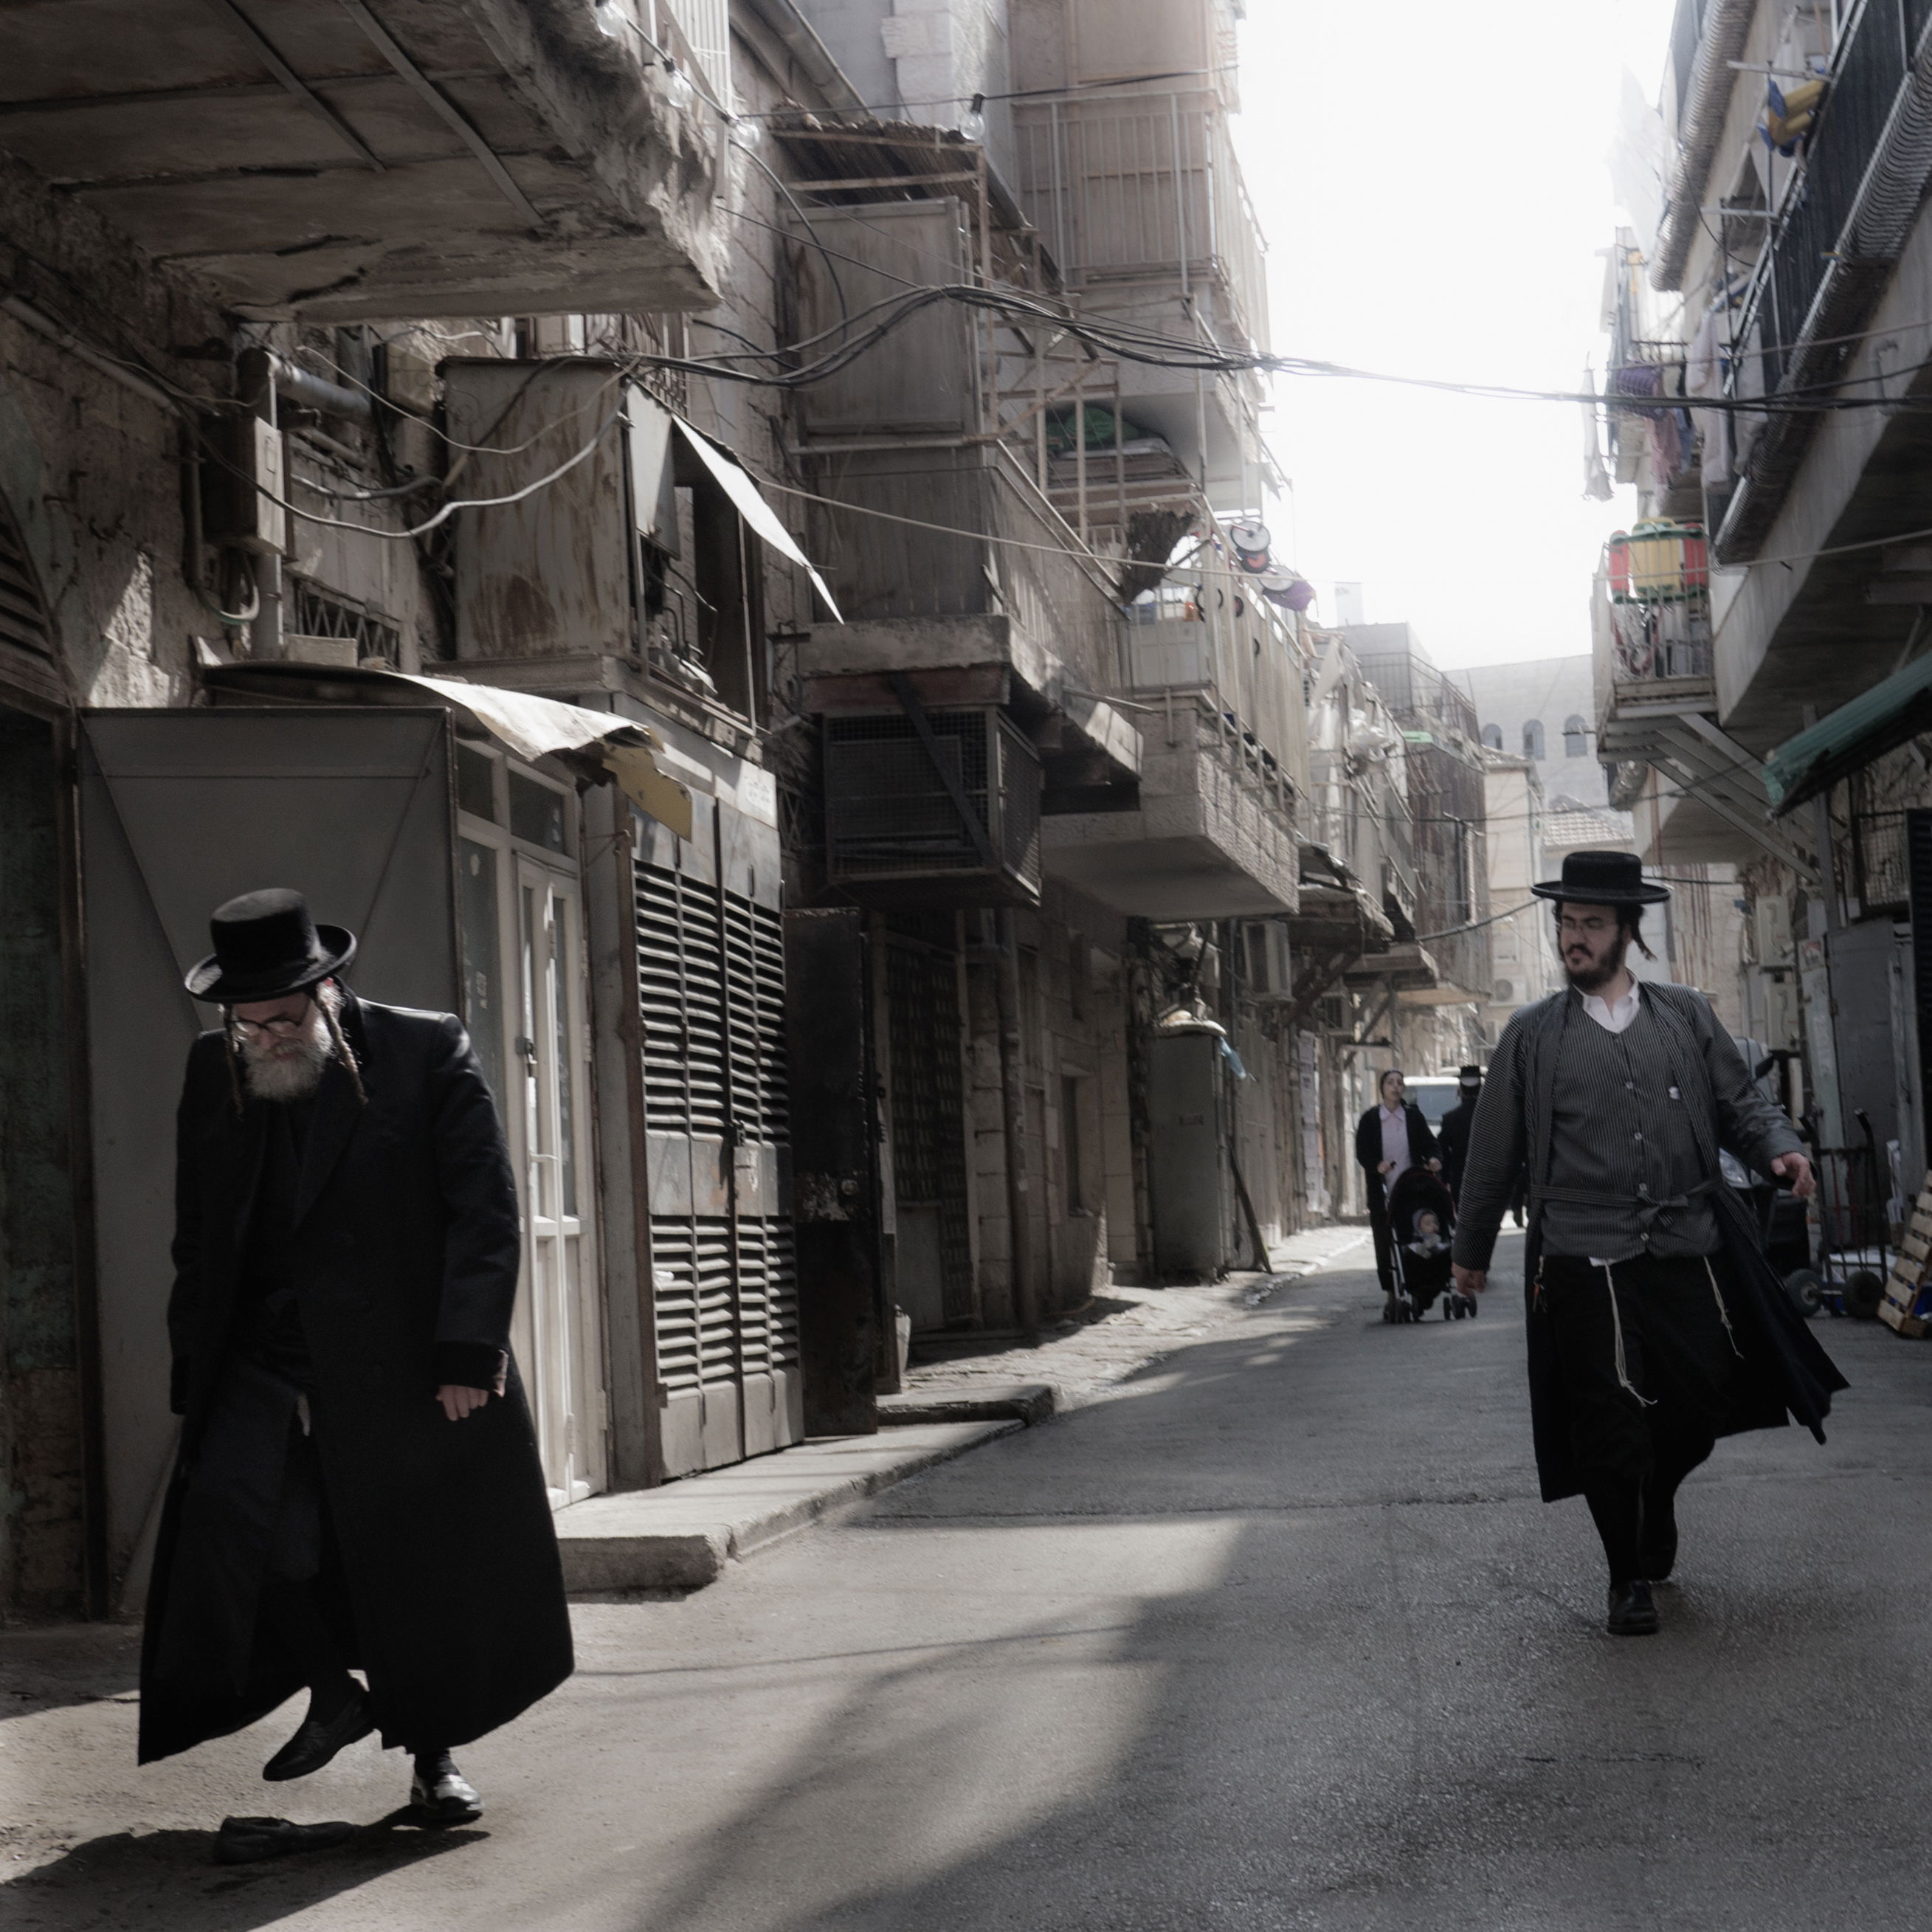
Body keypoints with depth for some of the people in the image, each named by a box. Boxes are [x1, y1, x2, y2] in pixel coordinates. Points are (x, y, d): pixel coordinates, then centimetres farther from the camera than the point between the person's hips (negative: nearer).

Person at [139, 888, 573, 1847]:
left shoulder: (428, 1051, -5)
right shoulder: (212, 1071, 7)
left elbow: (485, 1212, -7)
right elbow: (198, 1237, 14)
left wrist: (467, 1354, -13)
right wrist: (196, 1370, 7)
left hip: (404, 1363, -3)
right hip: (263, 1362, 3)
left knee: (424, 1560, 4)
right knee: (226, 1514, -17)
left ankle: (433, 1755, 24)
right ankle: (333, 1689, 8)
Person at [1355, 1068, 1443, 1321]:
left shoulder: (1414, 1116, 7)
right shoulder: (1370, 1120, 5)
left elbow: (1429, 1143, 9)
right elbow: (1362, 1152, 3)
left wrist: (1433, 1158, -14)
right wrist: (1377, 1165, -17)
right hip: (1382, 1193, 0)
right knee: (1384, 1245, -1)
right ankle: (1390, 1295, 8)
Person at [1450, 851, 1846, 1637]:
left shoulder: (1687, 1017, 10)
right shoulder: (1531, 1036, 6)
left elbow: (1738, 1102, 13)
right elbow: (1493, 1153, 12)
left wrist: (1779, 1147, -9)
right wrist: (1472, 1250, 18)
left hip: (1689, 1249, 2)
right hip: (1585, 1264, -2)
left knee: (1704, 1402, 2)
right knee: (1611, 1428, -2)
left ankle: (1655, 1498, 35)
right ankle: (1629, 1579, 15)